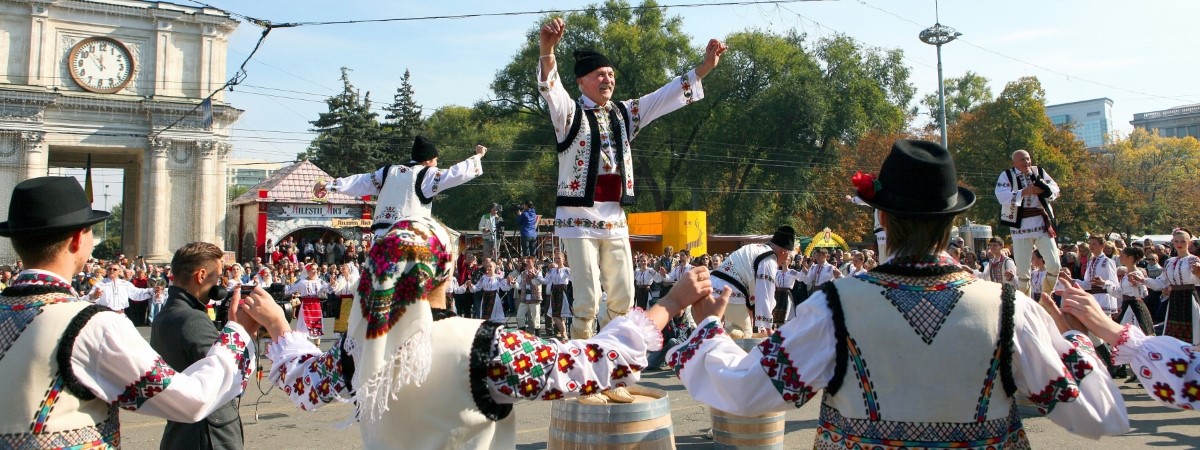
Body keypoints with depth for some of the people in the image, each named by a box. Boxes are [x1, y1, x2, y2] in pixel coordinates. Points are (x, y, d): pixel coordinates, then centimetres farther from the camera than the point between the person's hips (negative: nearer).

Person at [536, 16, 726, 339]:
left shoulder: (626, 114, 13)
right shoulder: (571, 114, -3)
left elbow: (667, 96, 14)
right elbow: (549, 87, -22)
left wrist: (705, 67, 5)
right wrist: (547, 50, -43)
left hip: (615, 218, 6)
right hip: (579, 217, -5)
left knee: (623, 299, 7)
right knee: (588, 299, -9)